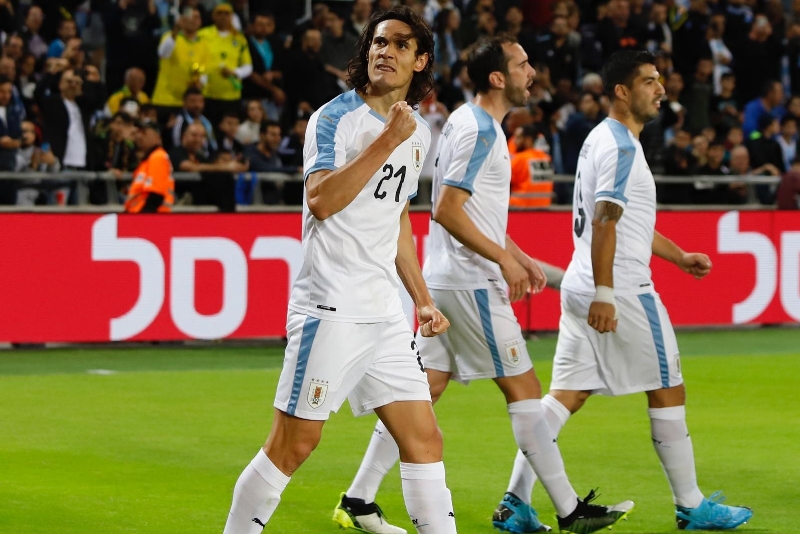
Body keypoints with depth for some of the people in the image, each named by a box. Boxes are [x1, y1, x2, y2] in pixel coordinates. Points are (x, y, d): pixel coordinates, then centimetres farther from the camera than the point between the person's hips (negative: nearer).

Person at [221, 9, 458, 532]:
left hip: (386, 313, 7)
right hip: (330, 308, -7)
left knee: (424, 439, 2)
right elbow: (322, 200, -22)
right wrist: (387, 141, -22)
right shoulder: (335, 118, -7)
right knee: (295, 442, -6)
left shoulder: (418, 132, 15)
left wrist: (422, 298, 22)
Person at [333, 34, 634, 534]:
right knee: (524, 388, -3)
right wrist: (504, 258, -18)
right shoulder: (478, 130, -16)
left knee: (424, 390, 8)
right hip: (472, 284, -10)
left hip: (449, 281, 10)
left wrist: (521, 258, 23)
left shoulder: (479, 125, 16)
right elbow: (447, 211, -22)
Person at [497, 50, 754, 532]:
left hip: (583, 290, 9)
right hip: (620, 291, -9)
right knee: (669, 392, 3)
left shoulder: (606, 140, 18)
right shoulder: (620, 145, -13)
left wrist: (678, 256, 28)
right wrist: (603, 294, -25)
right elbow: (604, 222, -21)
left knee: (565, 395, 5)